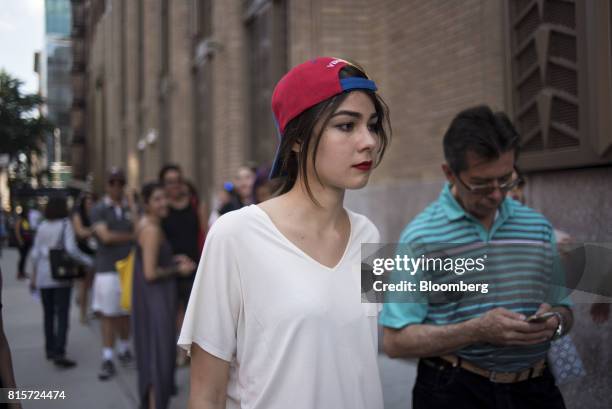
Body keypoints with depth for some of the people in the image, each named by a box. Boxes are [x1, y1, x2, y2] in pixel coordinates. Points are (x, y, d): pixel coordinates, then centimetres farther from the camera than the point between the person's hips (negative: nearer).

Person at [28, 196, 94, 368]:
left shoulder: (42, 226, 7)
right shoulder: (65, 225, -7)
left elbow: (35, 253, 9)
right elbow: (71, 249, -19)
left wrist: (33, 276, 17)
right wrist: (90, 262, -12)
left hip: (43, 276, 5)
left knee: (48, 313, 16)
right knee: (62, 314, -5)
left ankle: (50, 349, 25)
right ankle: (59, 353, -14)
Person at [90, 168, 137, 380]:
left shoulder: (131, 207, 9)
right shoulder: (99, 209, 0)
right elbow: (106, 236, -12)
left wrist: (133, 209, -11)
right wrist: (131, 236, -5)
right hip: (107, 269, -3)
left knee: (125, 312, 11)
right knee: (107, 314, -2)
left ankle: (124, 348, 30)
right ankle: (107, 359, 3)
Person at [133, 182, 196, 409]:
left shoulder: (145, 224, 9)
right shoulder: (152, 229, -21)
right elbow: (150, 273, -23)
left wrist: (173, 260, 10)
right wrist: (178, 270, -10)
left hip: (150, 297, 10)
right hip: (155, 297, -10)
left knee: (150, 350, 22)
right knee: (159, 352, -3)